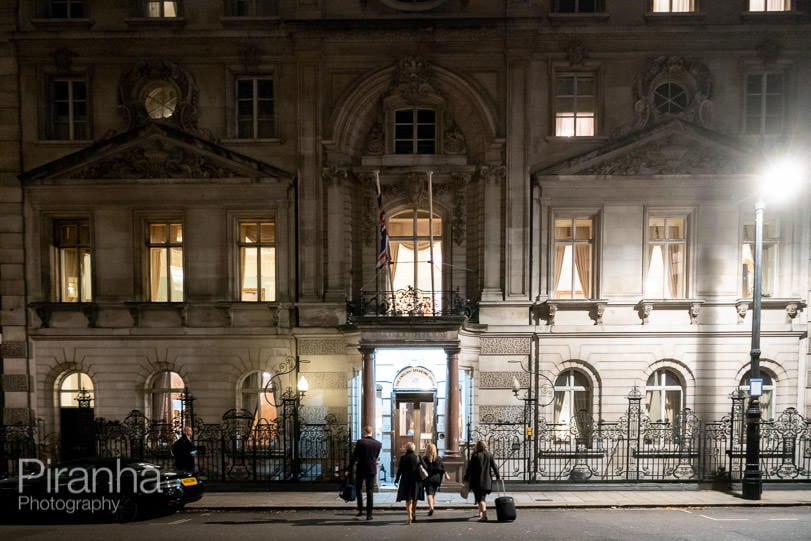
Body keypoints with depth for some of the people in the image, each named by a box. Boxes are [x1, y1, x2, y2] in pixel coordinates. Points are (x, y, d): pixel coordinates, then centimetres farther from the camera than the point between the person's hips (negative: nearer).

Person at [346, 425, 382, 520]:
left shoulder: (360, 442, -10)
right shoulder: (378, 444, -1)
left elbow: (354, 456, -7)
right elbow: (376, 457, 10)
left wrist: (349, 469, -1)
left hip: (360, 469, -2)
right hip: (372, 470, 2)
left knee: (358, 489, 17)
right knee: (370, 492, 7)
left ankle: (360, 510, 13)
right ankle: (369, 514, 6)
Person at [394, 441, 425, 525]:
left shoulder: (403, 458, -9)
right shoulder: (418, 457, -2)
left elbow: (400, 470, -6)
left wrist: (396, 480, 4)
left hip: (406, 481, -2)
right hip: (416, 480, 2)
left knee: (408, 500, 2)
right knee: (414, 499, 19)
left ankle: (410, 517, -12)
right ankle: (414, 515, 31)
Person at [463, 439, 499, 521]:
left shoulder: (475, 456, -9)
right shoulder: (490, 455, 2)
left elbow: (470, 468, -7)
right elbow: (494, 466, 6)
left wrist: (466, 478, 1)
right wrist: (497, 476, 20)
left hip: (477, 481, -4)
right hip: (487, 480, 4)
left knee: (480, 498, -1)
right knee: (483, 497, 18)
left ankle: (484, 515, -15)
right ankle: (481, 513, 29)